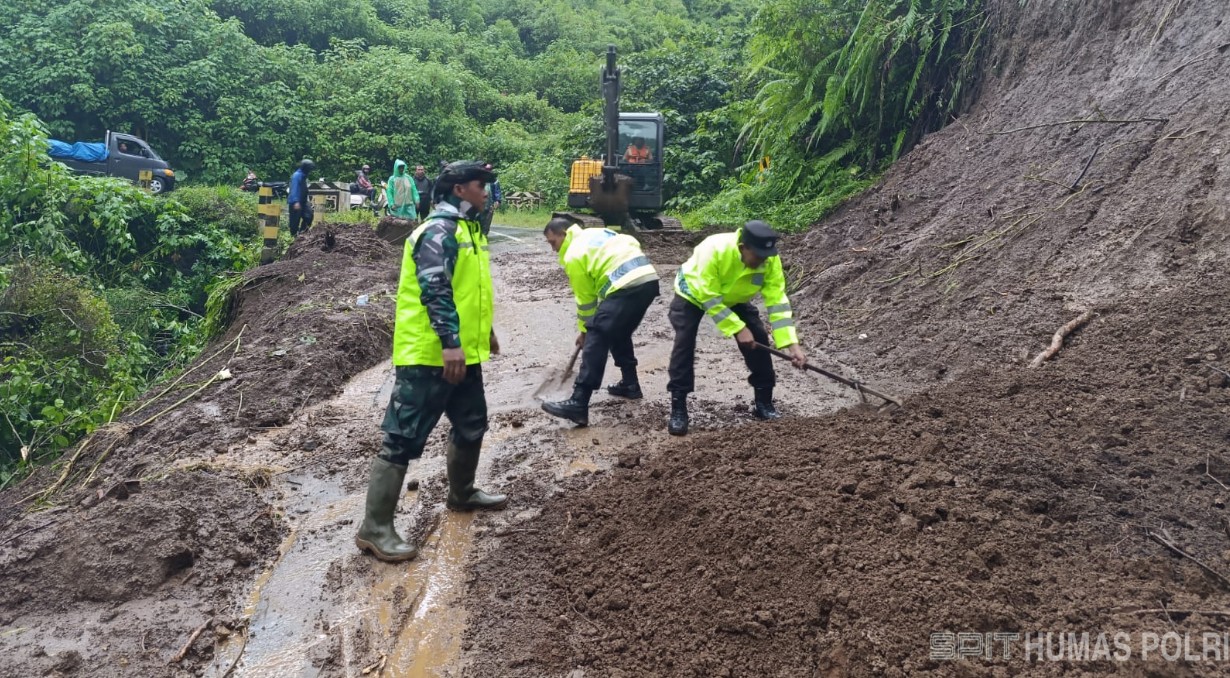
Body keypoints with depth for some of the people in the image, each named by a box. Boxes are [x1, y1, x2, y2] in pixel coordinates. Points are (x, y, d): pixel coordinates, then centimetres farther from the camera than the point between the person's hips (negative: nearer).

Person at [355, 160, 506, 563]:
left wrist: (485, 331, 33)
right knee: (403, 438, -7)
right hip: (430, 355, -11)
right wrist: (450, 342, -31)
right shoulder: (439, 231, -15)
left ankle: (462, 494, 43)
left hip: (463, 354, 11)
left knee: (471, 425, 22)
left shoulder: (466, 229, 17)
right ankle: (375, 529, -2)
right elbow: (435, 290, -25)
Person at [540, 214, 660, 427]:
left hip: (626, 288, -9)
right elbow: (633, 244, 23)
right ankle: (630, 384, 35)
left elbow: (585, 299, 7)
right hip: (649, 279, 9)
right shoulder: (599, 232, 25)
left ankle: (578, 404, -13)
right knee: (619, 334, 27)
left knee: (595, 340, -8)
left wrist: (584, 331, 20)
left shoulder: (573, 256, 2)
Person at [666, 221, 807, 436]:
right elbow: (709, 298, -36)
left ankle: (764, 403, 6)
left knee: (758, 339, -7)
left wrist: (792, 344, -32)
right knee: (684, 343, -19)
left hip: (734, 297, 4)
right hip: (693, 293, -4)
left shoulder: (770, 260, -29)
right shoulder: (714, 250, -42)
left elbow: (777, 301, -26)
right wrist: (738, 329, -36)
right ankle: (678, 409, -11)